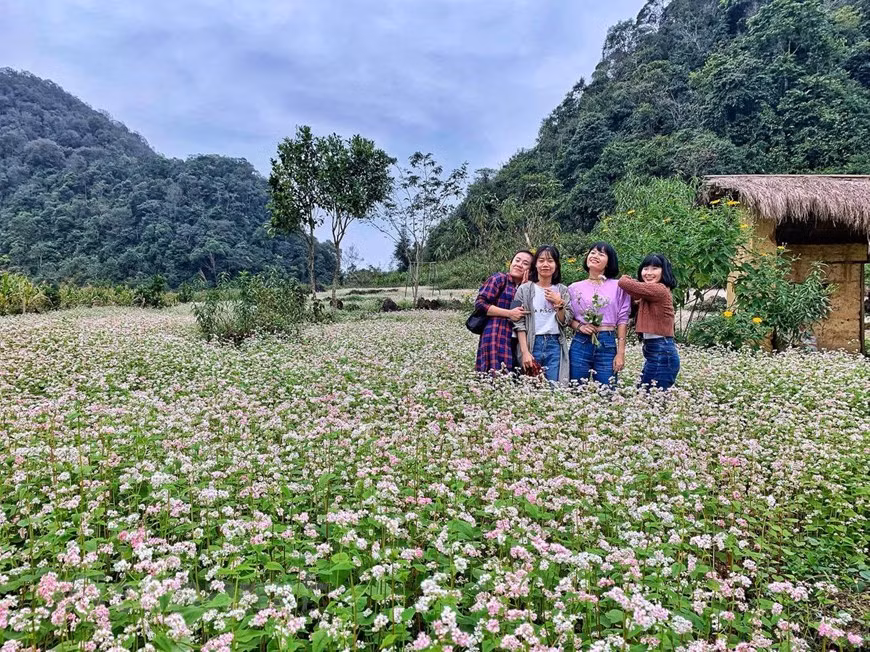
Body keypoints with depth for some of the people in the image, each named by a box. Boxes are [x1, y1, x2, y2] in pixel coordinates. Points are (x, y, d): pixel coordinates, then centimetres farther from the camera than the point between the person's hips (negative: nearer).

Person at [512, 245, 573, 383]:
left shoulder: (562, 290, 9)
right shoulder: (525, 289, 1)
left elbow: (565, 322, 6)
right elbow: (519, 323, -4)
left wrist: (558, 303, -9)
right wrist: (525, 352, -11)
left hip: (555, 345, 2)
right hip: (532, 344, -2)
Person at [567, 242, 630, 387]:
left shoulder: (618, 287, 3)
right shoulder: (574, 288, 8)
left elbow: (622, 320, 2)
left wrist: (621, 353, -4)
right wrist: (579, 326, -10)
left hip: (607, 345, -1)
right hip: (580, 344, 1)